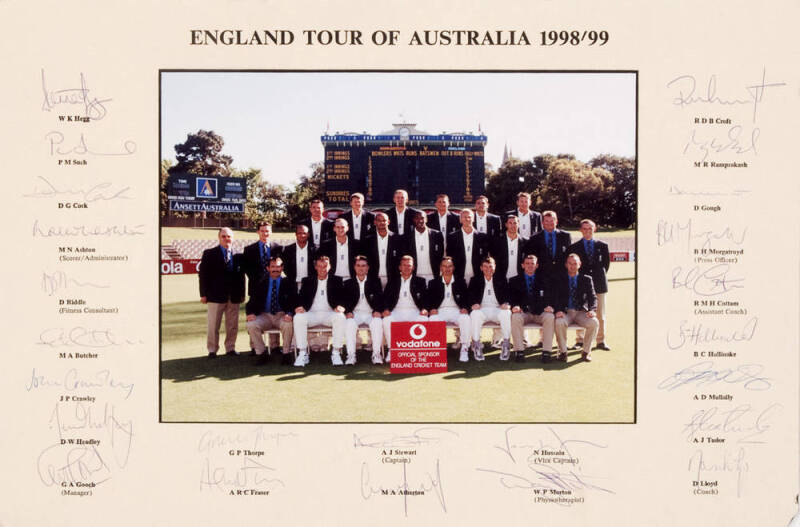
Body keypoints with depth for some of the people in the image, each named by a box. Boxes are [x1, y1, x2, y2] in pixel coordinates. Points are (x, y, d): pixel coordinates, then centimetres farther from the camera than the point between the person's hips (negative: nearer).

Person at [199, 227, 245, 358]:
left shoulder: (238, 255, 8)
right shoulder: (209, 254, 2)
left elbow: (241, 275, 11)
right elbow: (203, 275, -1)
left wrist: (242, 293, 6)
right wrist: (203, 294, -6)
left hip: (234, 297, 2)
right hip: (215, 295, -2)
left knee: (233, 325, 7)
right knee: (213, 326, 3)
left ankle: (230, 348, 19)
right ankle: (212, 350, 12)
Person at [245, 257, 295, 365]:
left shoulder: (288, 283, 7)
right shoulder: (261, 283, 11)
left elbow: (293, 301, -2)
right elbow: (252, 301, 6)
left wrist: (289, 313, -24)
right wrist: (250, 312, -16)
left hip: (282, 315, -2)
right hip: (265, 316, 2)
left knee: (288, 324, -36)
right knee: (251, 325, -28)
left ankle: (286, 353, -13)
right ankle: (261, 353, -8)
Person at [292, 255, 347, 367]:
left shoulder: (336, 280, 15)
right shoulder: (307, 281, 18)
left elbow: (342, 298, 4)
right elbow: (301, 298, 9)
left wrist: (339, 307, -19)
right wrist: (300, 307, -15)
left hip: (329, 314, -1)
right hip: (312, 314, 1)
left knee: (340, 317, -34)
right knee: (298, 318, -30)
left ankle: (336, 353, -26)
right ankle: (302, 353, -23)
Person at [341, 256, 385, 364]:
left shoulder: (375, 281, 15)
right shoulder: (348, 283, 15)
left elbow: (380, 298, 6)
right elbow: (345, 300, 7)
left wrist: (377, 311, -13)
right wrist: (348, 312, -14)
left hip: (371, 313, 0)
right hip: (355, 313, 0)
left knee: (377, 322, -33)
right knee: (350, 323, -32)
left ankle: (377, 354, -32)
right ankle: (351, 355, -33)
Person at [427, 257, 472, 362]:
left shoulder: (460, 282, 17)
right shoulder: (433, 283, 16)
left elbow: (466, 299, 9)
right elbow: (429, 300, 9)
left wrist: (465, 308, -12)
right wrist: (432, 309, -13)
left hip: (456, 310, 0)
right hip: (440, 311, 0)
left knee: (465, 319, -33)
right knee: (432, 319, -34)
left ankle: (464, 349, -27)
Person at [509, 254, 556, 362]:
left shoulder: (543, 280, 17)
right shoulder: (515, 281, 15)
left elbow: (550, 296, 9)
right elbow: (512, 298, 6)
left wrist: (549, 306, -14)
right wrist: (514, 306, -17)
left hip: (540, 312, 1)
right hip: (523, 312, -1)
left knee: (550, 317, -31)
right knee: (515, 317, -34)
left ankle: (546, 351, -29)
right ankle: (519, 351, -30)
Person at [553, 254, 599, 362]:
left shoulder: (586, 279, 13)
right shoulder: (559, 279, 10)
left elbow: (592, 297, 5)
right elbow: (556, 297, 1)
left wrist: (592, 310, -16)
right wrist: (558, 310, -20)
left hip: (581, 312, 1)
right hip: (565, 312, -1)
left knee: (594, 322, -30)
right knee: (559, 322, -35)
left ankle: (586, 351, -11)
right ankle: (562, 352, -15)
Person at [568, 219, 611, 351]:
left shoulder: (602, 246, 7)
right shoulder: (574, 247, 3)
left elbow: (606, 262, 15)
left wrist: (600, 275, 10)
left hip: (598, 285, 1)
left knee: (600, 315, 4)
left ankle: (600, 341, 12)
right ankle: (580, 340, 9)